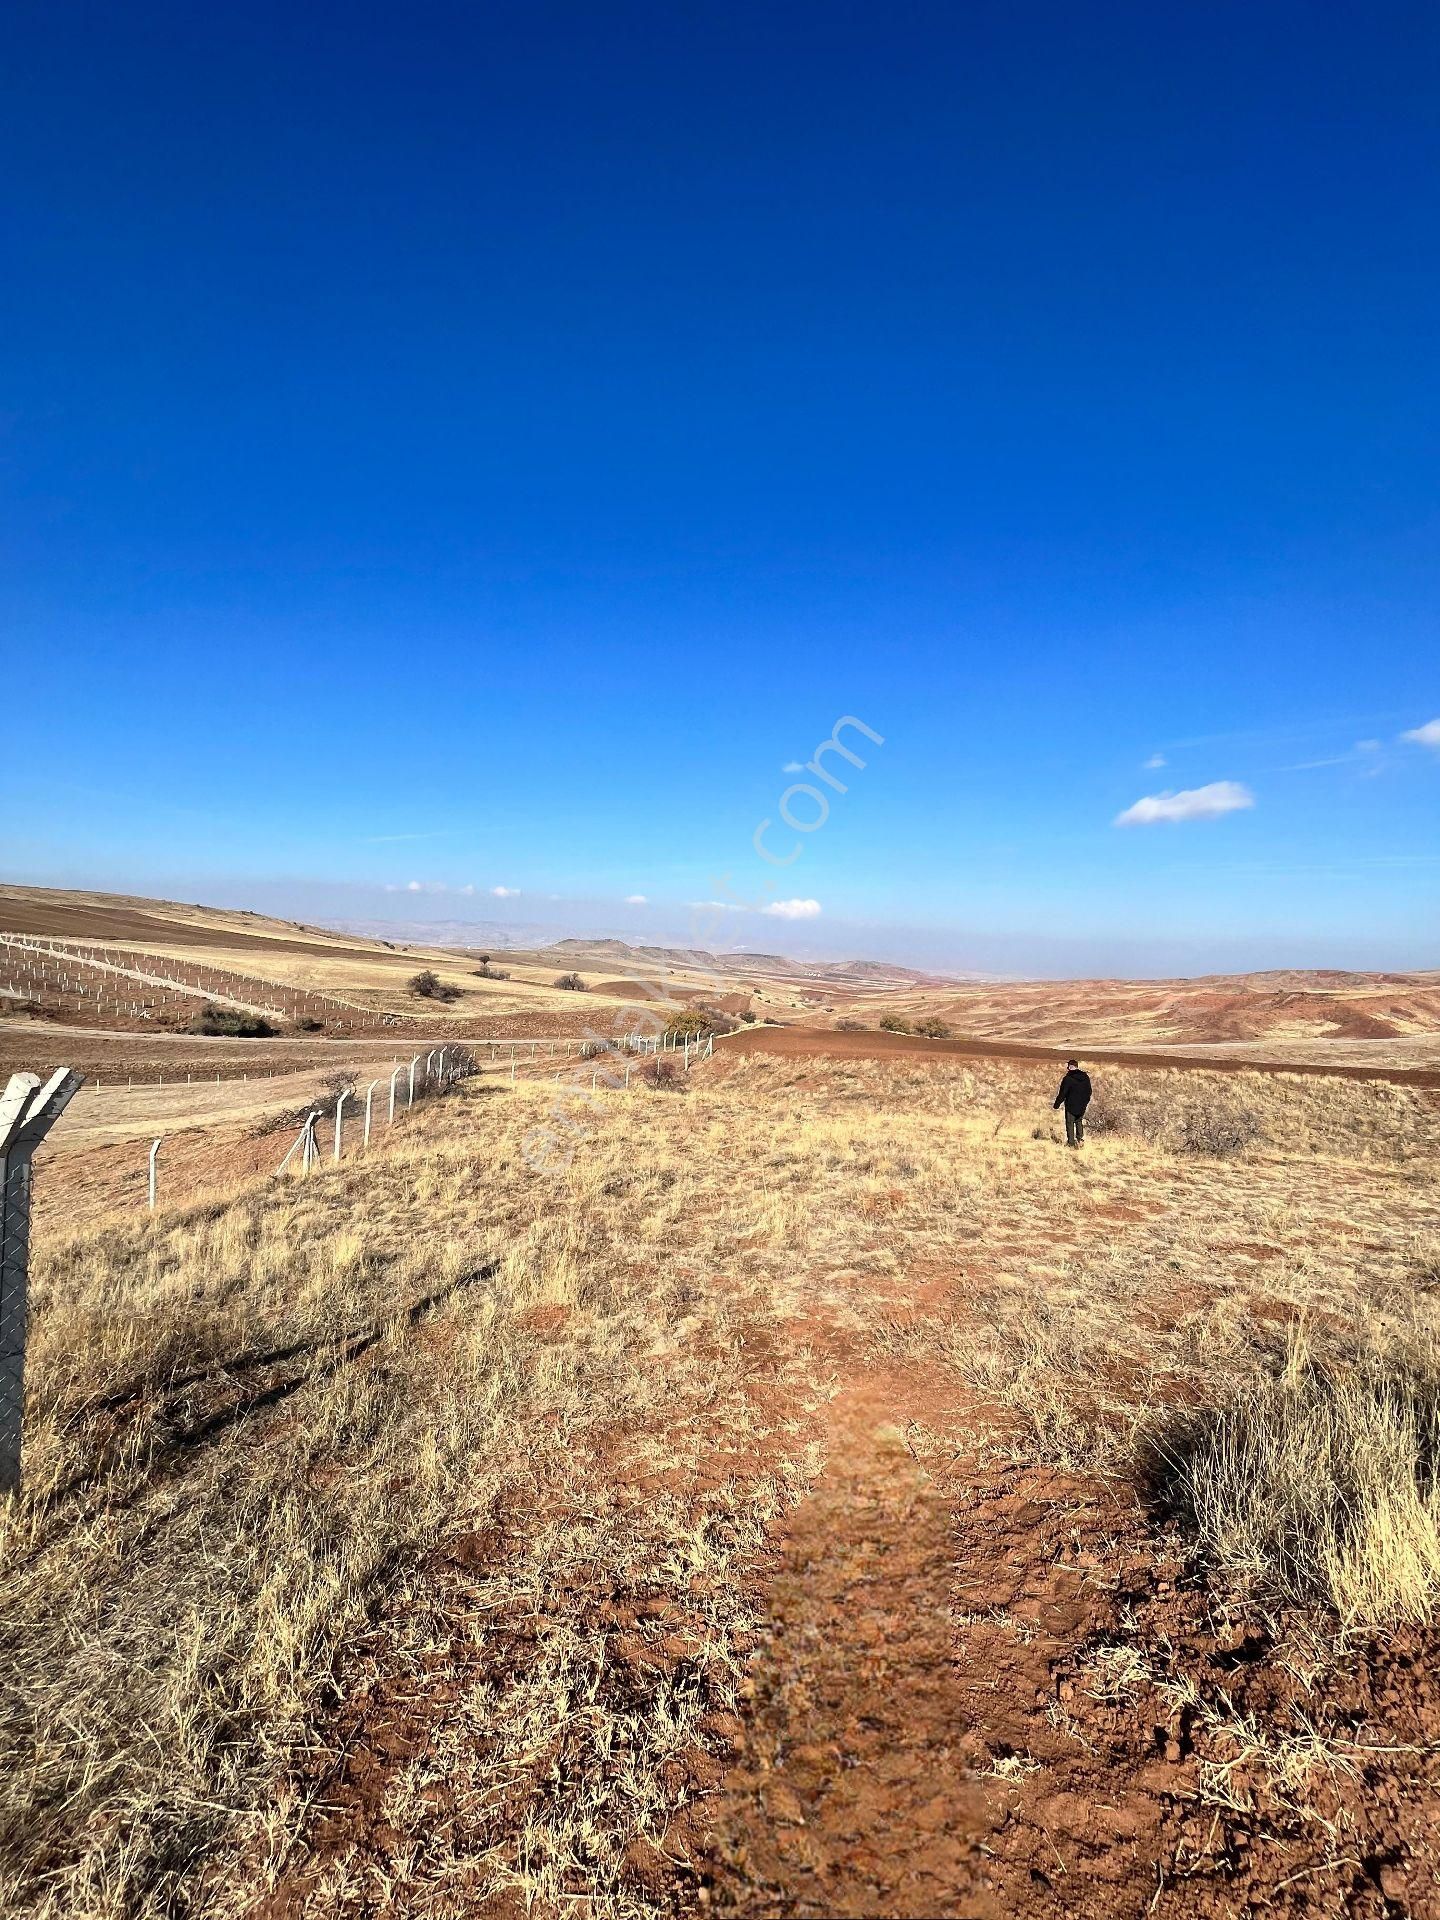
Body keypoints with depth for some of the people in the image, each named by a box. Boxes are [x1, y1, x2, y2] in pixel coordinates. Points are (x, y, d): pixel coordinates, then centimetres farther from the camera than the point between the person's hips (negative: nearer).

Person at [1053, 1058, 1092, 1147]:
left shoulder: (1068, 1079, -18)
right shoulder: (1086, 1077, 1)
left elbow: (1062, 1095, -16)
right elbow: (1089, 1092, 11)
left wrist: (1055, 1106, -7)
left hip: (1071, 1106, -5)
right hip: (1082, 1107, 5)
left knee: (1070, 1124, 7)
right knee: (1079, 1122, 23)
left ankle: (1071, 1142, 9)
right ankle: (1080, 1139, 18)